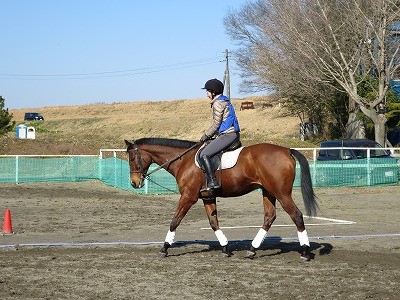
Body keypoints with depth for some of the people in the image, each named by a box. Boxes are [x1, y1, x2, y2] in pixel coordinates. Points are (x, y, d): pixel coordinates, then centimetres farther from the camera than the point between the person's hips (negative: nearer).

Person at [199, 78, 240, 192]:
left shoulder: (217, 103, -11)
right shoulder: (225, 101, 21)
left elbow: (216, 124, -13)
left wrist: (206, 135, 0)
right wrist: (210, 135, 21)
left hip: (227, 135, -11)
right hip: (233, 134, 11)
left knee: (204, 155, -18)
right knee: (206, 148, 27)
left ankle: (212, 182, -24)